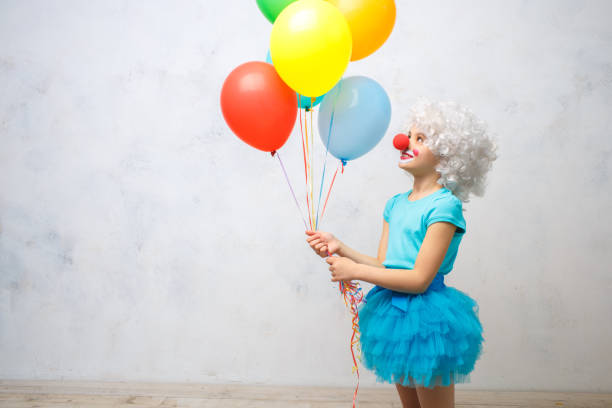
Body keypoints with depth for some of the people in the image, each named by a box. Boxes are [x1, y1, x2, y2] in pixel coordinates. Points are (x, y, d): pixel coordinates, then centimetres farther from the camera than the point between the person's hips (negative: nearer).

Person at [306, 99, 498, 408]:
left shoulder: (444, 206, -17)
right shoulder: (395, 204, 7)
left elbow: (420, 279, -20)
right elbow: (384, 267, 5)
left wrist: (354, 271, -17)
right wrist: (340, 249, -8)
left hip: (427, 319, -7)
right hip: (394, 314, 8)